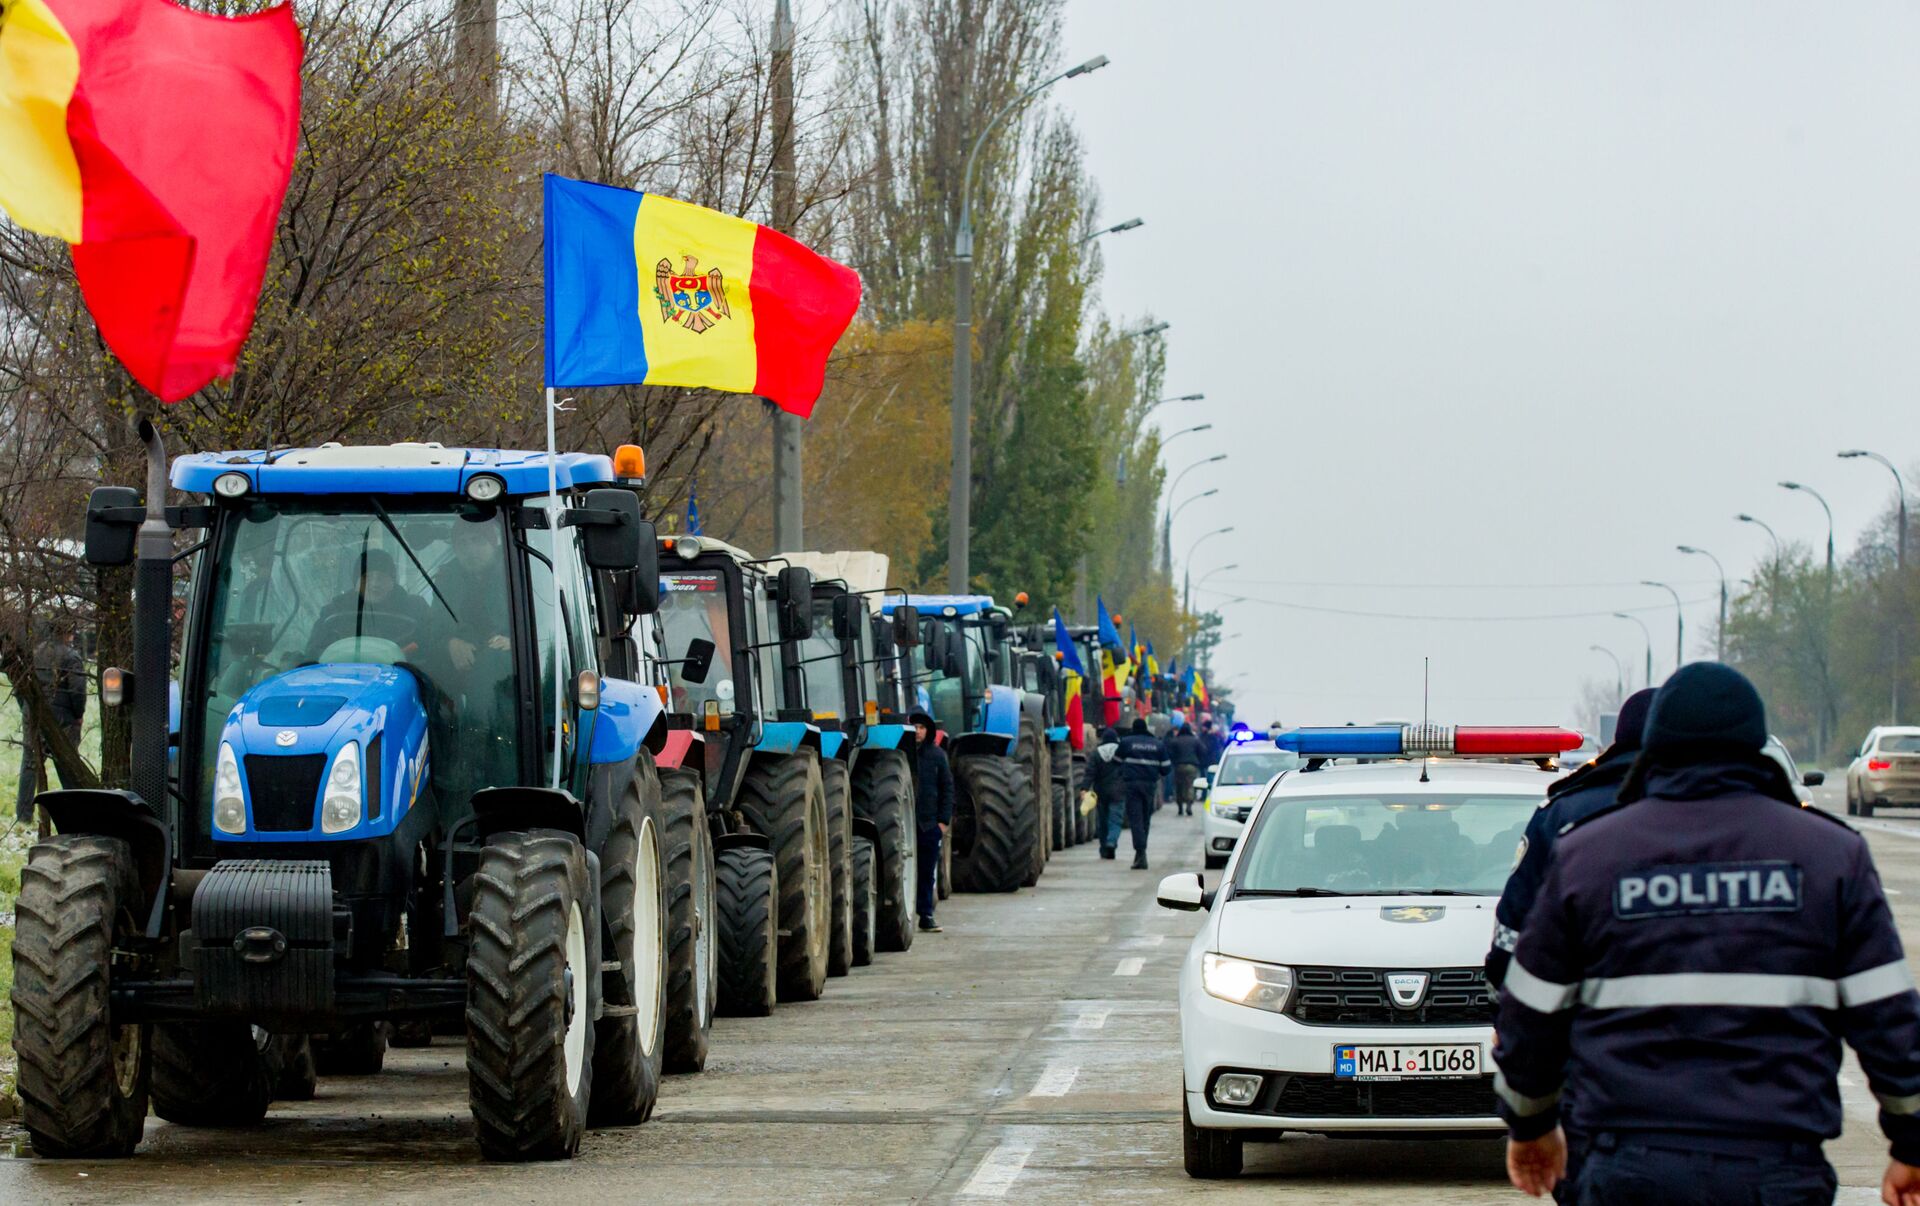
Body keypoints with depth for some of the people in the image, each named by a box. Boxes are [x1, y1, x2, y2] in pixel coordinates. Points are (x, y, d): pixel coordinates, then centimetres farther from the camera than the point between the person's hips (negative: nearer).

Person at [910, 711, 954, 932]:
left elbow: (947, 788, 10)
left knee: (927, 872, 6)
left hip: (930, 823, 2)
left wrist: (944, 819, 2)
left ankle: (926, 915, 12)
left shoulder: (937, 755, 7)